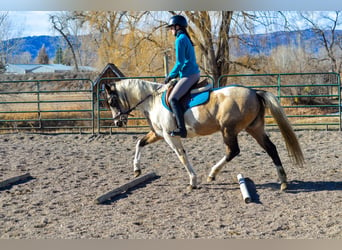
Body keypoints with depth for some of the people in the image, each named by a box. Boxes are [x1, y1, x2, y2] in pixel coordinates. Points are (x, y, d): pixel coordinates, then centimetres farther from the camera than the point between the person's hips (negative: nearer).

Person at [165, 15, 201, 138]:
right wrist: (174, 74, 17)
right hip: (194, 73, 11)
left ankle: (181, 129, -29)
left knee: (173, 99, -19)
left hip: (188, 75, -11)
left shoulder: (180, 40, -11)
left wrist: (170, 76, -5)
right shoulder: (186, 39, 19)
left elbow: (179, 63, -17)